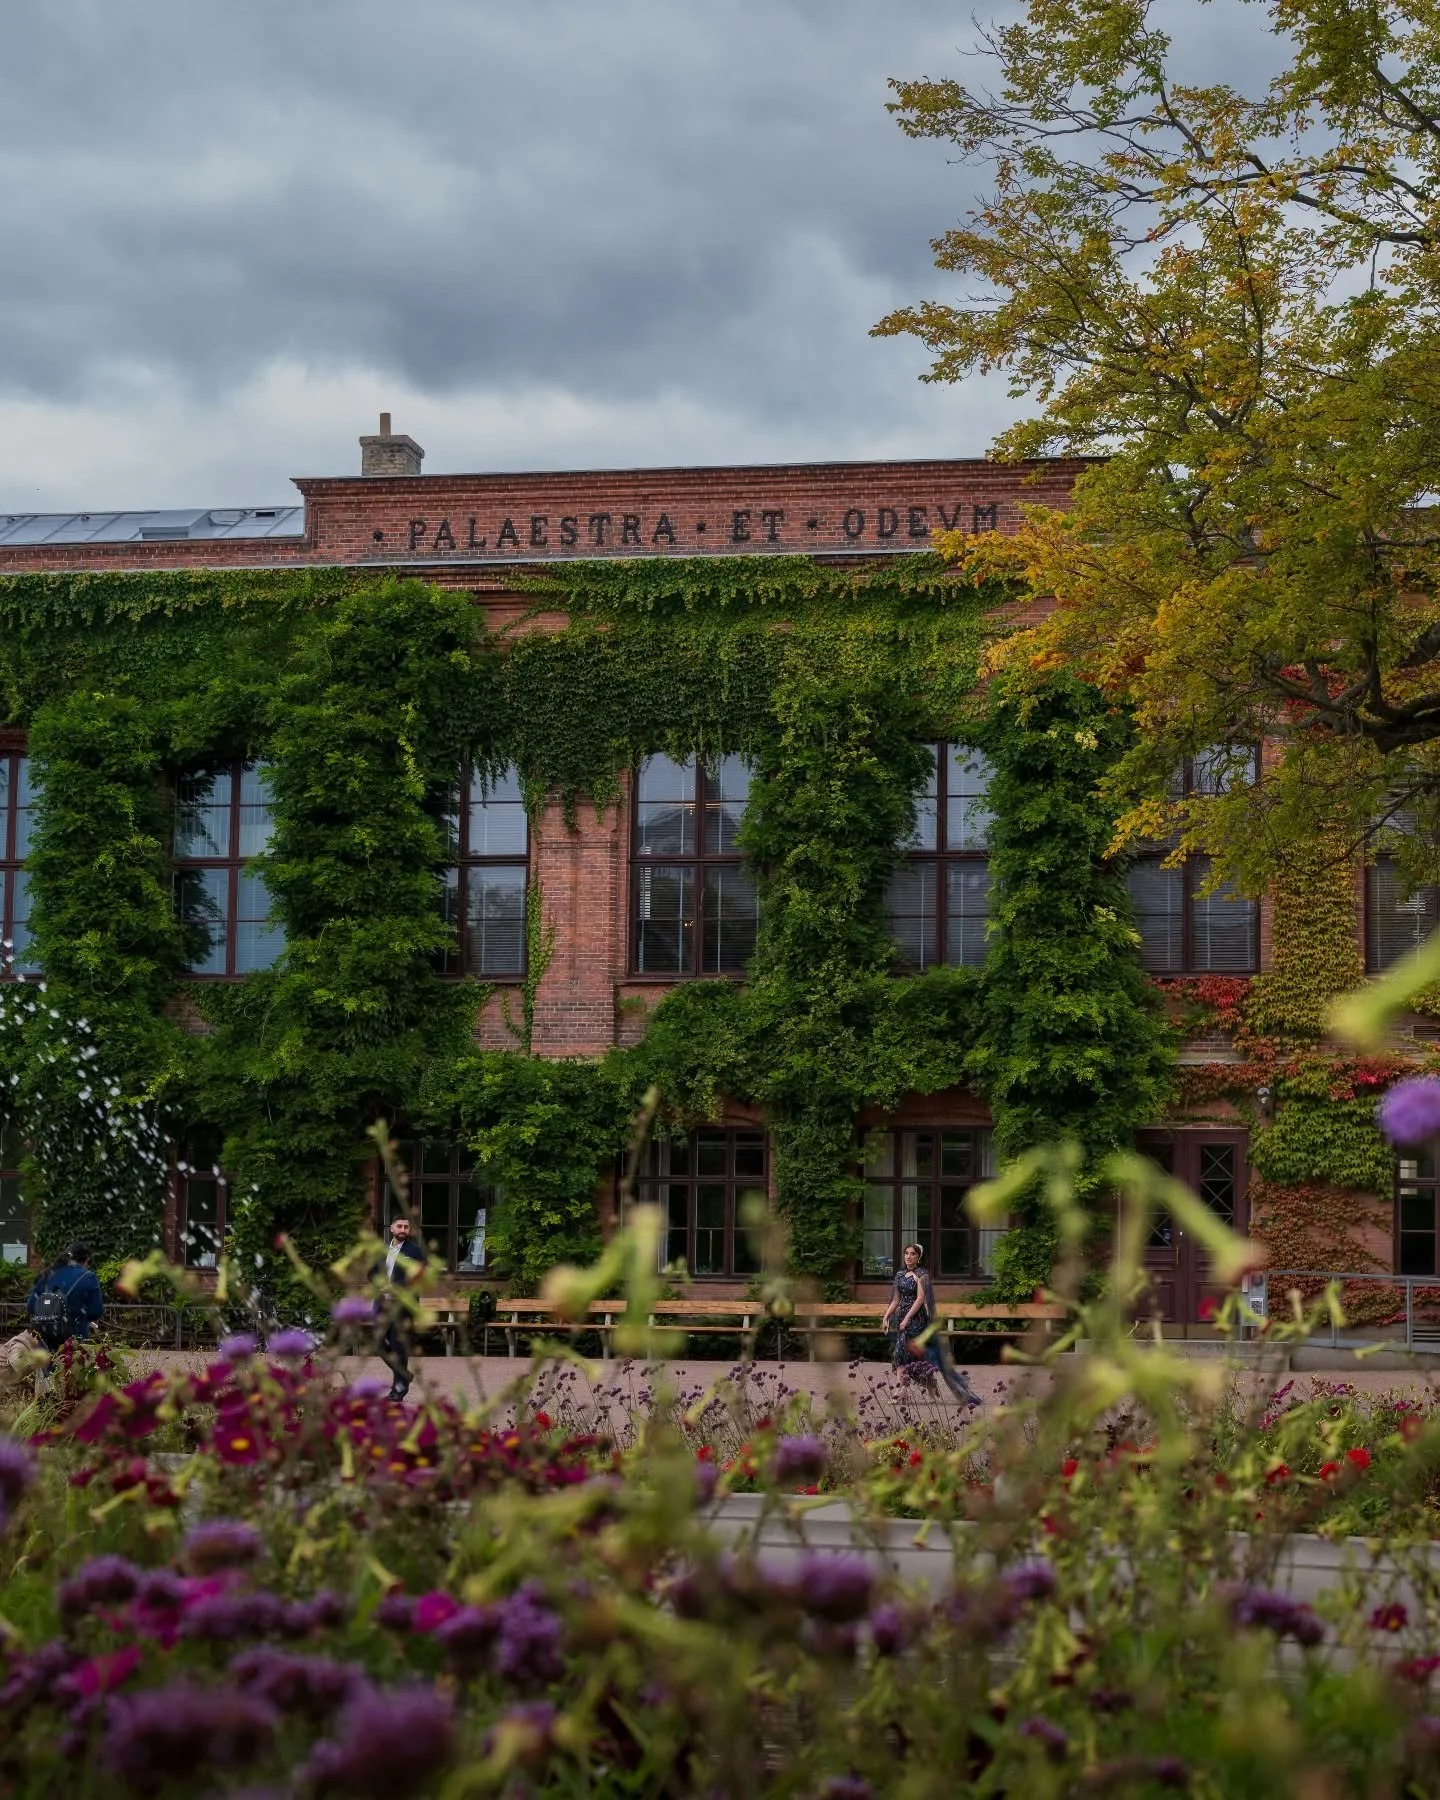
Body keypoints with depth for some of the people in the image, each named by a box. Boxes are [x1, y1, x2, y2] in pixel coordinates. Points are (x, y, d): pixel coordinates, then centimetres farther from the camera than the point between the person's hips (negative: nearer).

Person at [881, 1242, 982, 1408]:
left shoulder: (921, 1274, -6)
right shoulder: (900, 1274, 14)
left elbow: (920, 1298, -14)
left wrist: (907, 1319, -19)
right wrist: (886, 1317, 12)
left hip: (917, 1318, -6)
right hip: (902, 1319, 6)